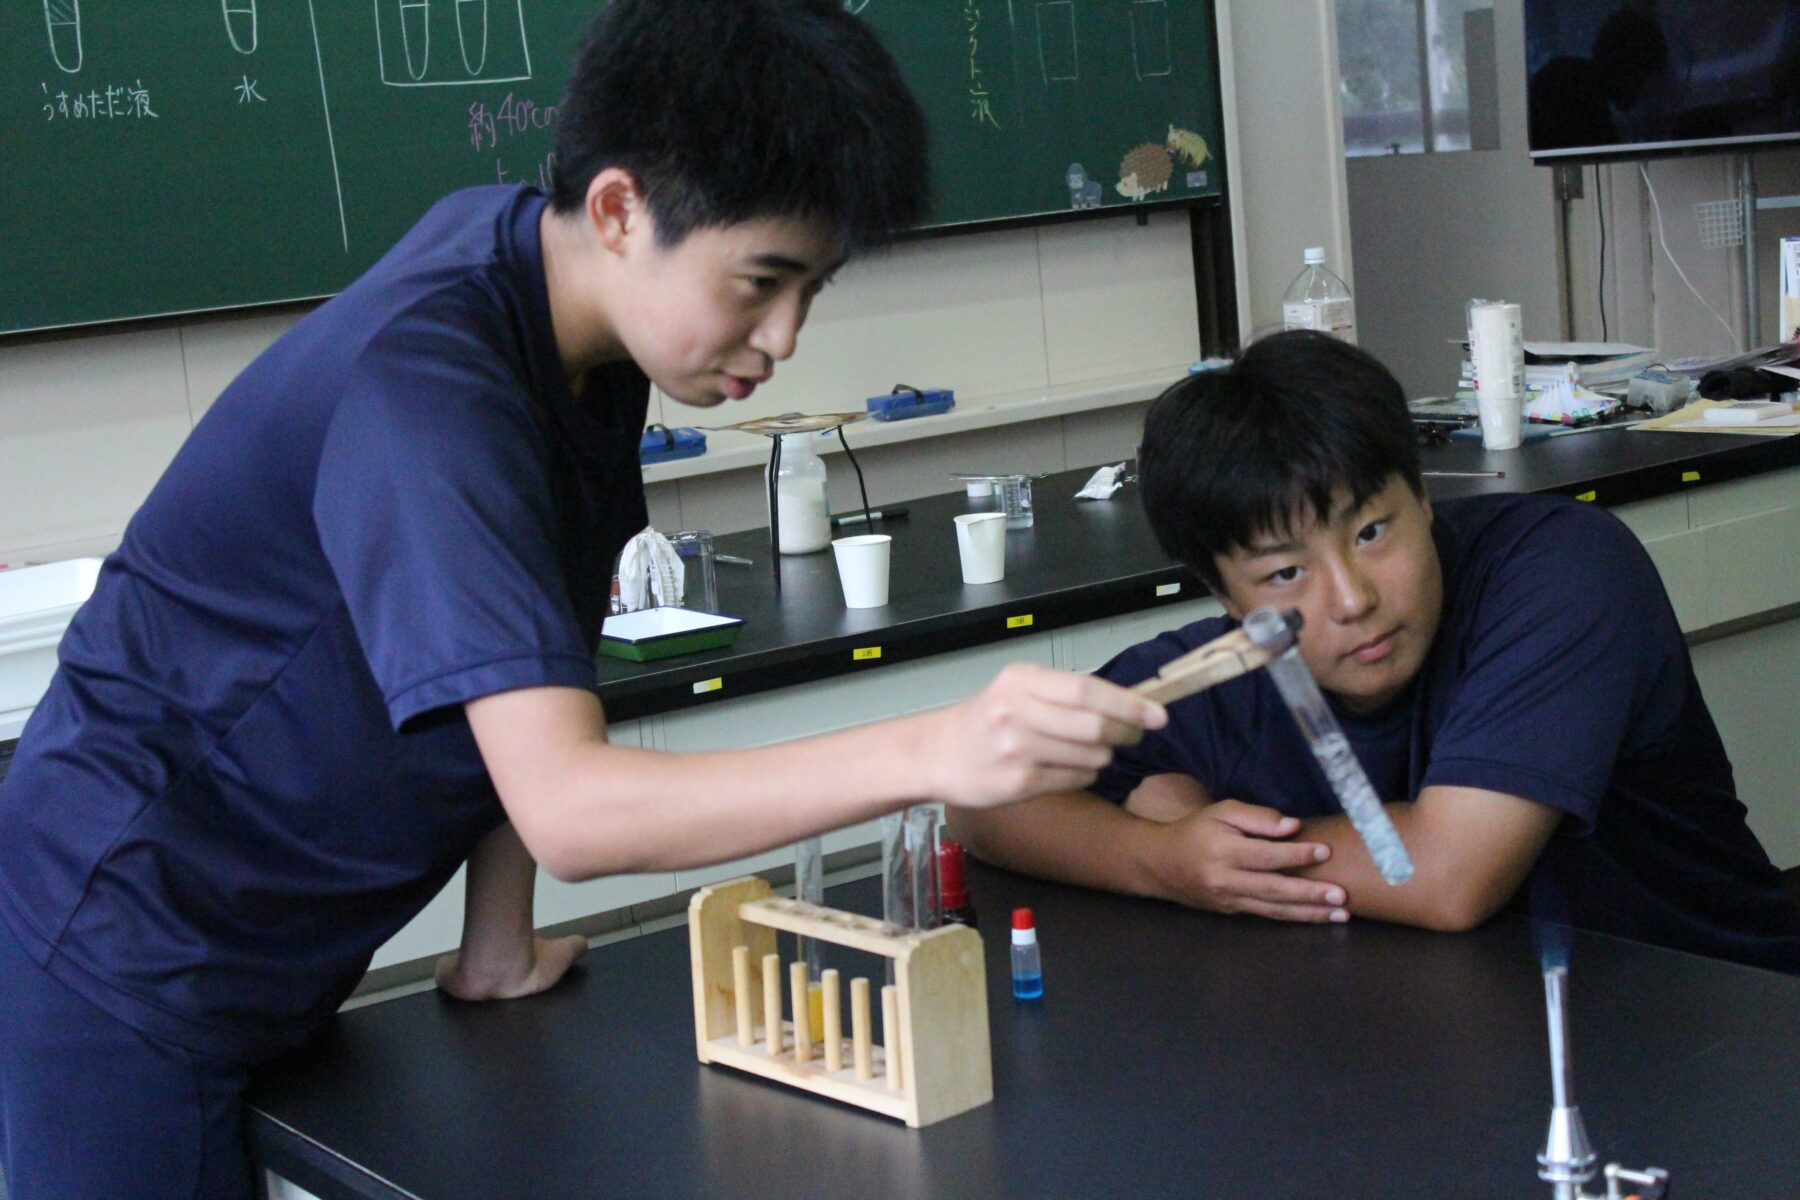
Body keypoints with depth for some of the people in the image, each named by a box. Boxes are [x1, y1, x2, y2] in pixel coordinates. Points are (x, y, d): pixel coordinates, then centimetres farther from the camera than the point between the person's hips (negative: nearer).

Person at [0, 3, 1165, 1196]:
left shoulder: (531, 252, -4)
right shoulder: (423, 391, -31)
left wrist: (498, 942, 2)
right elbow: (568, 808, -39)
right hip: (130, 953, -8)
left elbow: (526, 695, 2)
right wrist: (932, 754, -48)